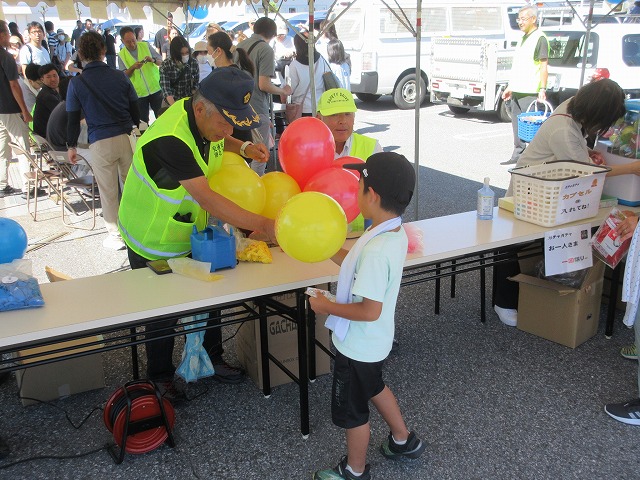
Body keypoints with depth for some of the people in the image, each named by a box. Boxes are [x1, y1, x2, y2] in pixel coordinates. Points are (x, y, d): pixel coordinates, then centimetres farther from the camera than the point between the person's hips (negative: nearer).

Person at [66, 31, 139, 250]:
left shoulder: (76, 83, -3)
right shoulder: (120, 77, 2)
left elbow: (73, 119, 0)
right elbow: (135, 111, 8)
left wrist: (72, 146, 12)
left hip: (100, 143, -2)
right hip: (127, 138, 2)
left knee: (108, 191, 8)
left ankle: (115, 235, 17)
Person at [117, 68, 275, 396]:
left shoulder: (205, 119, -13)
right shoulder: (169, 140, -37)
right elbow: (207, 199, -40)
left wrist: (242, 147, -5)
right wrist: (262, 225, -39)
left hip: (192, 231, 7)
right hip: (154, 243, -7)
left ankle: (212, 359, 39)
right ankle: (160, 376, 35)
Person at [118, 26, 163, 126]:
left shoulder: (145, 46, -2)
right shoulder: (121, 55, -3)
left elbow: (161, 61, 1)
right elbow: (124, 75, -5)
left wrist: (153, 60, -21)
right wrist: (133, 67, -23)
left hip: (155, 88, 0)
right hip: (139, 93, 0)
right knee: (143, 121, 7)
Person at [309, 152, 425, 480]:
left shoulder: (376, 249, -34)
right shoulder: (395, 234, -6)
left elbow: (369, 310, -33)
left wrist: (327, 306, -20)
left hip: (357, 345, -9)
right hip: (375, 341, 9)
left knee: (351, 411, 14)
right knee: (374, 388, 33)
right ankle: (403, 441, 52)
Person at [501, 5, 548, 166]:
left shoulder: (539, 38, -8)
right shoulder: (524, 38, 20)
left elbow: (544, 66, -14)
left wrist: (542, 89, -22)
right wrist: (510, 87, 23)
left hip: (530, 92, -9)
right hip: (517, 91, 9)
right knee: (517, 125, 11)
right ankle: (517, 156, 17)